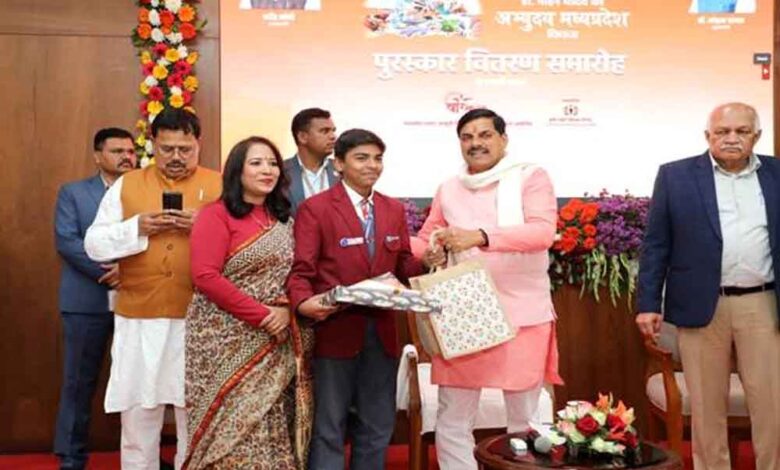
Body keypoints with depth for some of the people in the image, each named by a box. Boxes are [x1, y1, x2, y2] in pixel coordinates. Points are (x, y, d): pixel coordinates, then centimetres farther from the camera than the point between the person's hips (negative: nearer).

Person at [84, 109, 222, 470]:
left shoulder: (219, 185, 4)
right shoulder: (126, 185, 9)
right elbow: (94, 245, 5)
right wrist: (136, 228, -11)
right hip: (139, 319, 2)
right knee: (137, 413, 9)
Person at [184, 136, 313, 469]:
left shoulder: (284, 219, 13)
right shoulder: (216, 215, -5)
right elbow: (205, 277, -14)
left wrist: (286, 309, -10)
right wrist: (261, 316, -17)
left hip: (274, 344, 5)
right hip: (227, 342, -5)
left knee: (271, 429, 6)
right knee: (234, 426, -3)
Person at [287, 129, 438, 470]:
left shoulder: (394, 209, 11)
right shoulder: (315, 208, -5)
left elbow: (402, 266, 13)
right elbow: (301, 270, -11)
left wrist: (427, 260, -8)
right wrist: (304, 302, -30)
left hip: (382, 332, 5)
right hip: (335, 331, -5)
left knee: (377, 428, 16)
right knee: (329, 428, 7)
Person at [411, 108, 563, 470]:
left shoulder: (530, 177, -4)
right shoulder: (449, 189, 10)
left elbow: (543, 232, -19)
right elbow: (424, 242, 20)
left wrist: (480, 236, -31)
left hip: (522, 316, -3)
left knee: (526, 422, 10)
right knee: (452, 423, 8)